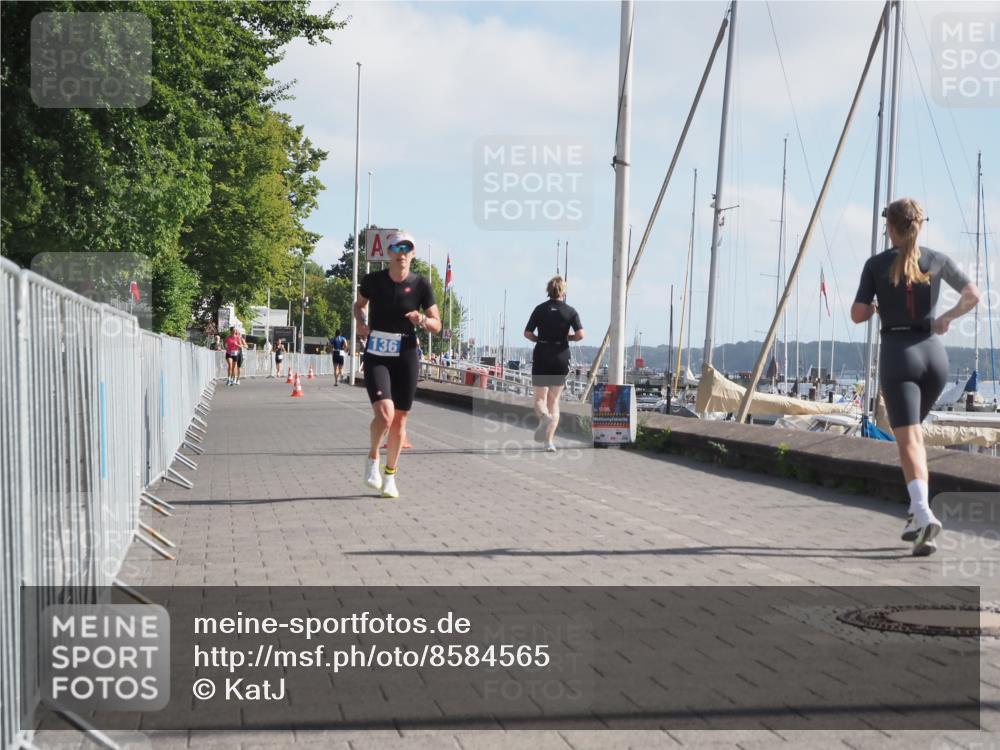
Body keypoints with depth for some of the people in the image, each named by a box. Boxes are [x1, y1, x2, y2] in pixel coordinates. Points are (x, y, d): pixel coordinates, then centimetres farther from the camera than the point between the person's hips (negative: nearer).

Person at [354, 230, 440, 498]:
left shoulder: (421, 285, -4)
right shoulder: (373, 281, -4)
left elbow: (437, 326, 1)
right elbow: (359, 304, 17)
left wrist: (422, 320, -20)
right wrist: (360, 322, -3)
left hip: (406, 357, 2)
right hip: (376, 357, -1)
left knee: (399, 419, 7)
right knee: (384, 413, -20)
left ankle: (390, 476, 25)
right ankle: (372, 459, 9)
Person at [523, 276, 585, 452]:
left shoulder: (540, 309, 0)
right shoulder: (570, 311, -1)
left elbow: (527, 333, -4)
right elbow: (580, 335, -11)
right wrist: (567, 337, 9)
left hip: (541, 356, -1)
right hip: (561, 357, 1)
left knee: (540, 398, 6)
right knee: (554, 401, 10)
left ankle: (544, 416, -30)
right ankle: (549, 440, 1)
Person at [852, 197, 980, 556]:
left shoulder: (876, 264, -1)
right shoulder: (937, 260, 6)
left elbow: (857, 315, -4)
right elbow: (973, 296, 6)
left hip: (898, 354, -3)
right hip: (934, 352, 4)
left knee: (909, 439, -10)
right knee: (913, 430, 21)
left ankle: (923, 514, -31)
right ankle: (917, 513, 15)